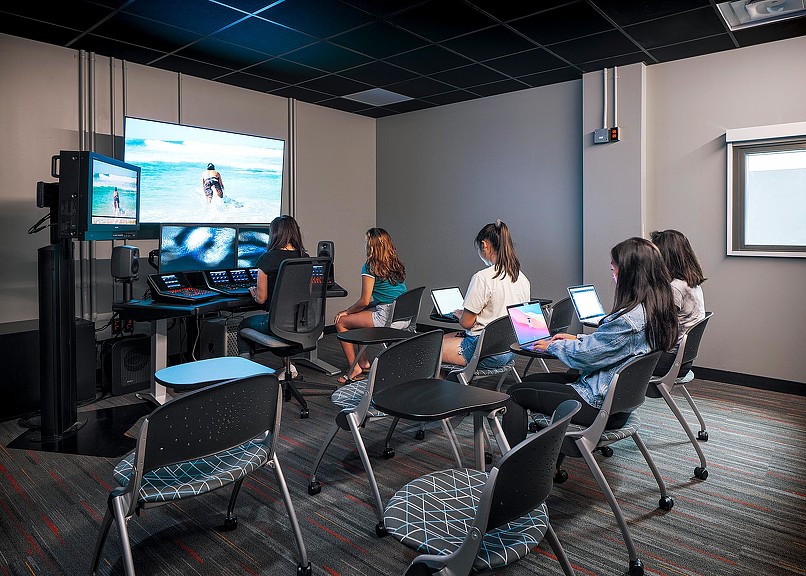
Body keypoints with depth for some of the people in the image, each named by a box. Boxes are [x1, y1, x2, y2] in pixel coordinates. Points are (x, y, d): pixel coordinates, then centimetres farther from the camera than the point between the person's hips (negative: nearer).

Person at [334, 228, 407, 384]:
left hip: (386, 317, -9)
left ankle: (354, 368, 9)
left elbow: (365, 301, -11)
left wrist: (347, 311, 8)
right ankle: (364, 362, 29)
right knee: (356, 317, 28)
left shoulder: (370, 267, -11)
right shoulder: (397, 265, 13)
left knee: (341, 322, 6)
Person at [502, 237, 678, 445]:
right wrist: (578, 338, 16)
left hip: (600, 405, -10)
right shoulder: (657, 310, 3)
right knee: (531, 380, 19)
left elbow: (585, 355, -18)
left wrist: (552, 345, 0)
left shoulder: (628, 319, -27)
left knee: (515, 392, -1)